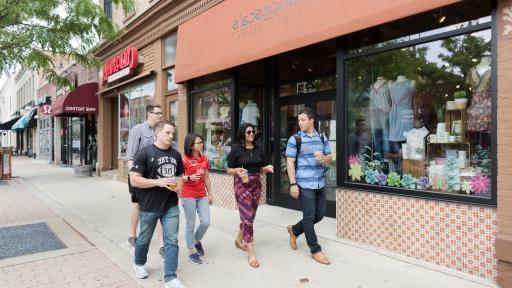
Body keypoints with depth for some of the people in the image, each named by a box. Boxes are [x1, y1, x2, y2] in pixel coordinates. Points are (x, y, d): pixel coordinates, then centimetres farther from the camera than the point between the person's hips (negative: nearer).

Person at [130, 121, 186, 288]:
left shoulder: (176, 155, 5)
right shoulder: (146, 153, -11)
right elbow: (134, 180, -15)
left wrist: (179, 186, -4)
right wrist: (158, 182, -23)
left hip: (171, 206, 3)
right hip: (149, 207, -3)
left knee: (172, 241, 0)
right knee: (144, 239, 17)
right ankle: (139, 263, 45)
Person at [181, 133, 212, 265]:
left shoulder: (205, 159, 7)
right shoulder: (184, 160, -10)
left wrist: (210, 194, 15)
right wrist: (189, 178, -26)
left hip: (202, 196, 5)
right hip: (188, 196, -5)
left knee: (206, 222, 2)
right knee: (191, 225, 4)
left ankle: (197, 241, 31)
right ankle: (191, 252, 19)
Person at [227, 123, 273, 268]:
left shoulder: (259, 149, 7)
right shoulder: (236, 150, -6)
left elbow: (261, 169, 13)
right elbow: (229, 171, -2)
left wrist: (267, 168, -9)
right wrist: (237, 170, -22)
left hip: (256, 185, 5)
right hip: (241, 185, -5)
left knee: (249, 217, 15)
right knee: (247, 218, -9)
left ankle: (239, 240, 40)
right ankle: (251, 254, -2)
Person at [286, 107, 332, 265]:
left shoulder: (322, 138, 8)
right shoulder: (295, 139, -6)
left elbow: (330, 157, 14)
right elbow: (290, 162, -8)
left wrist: (324, 158, -11)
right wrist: (293, 184, -14)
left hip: (320, 183, 6)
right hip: (304, 184, -6)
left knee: (319, 215, 15)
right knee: (309, 217, 1)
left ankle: (294, 230, 36)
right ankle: (315, 250, 15)